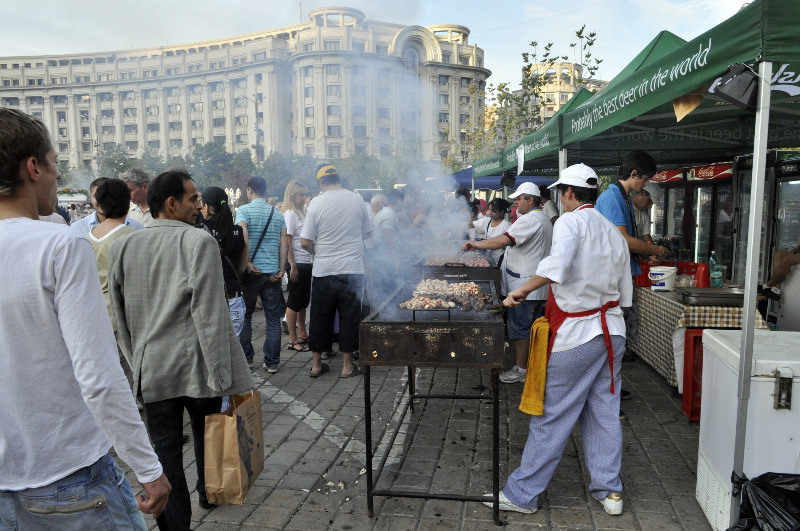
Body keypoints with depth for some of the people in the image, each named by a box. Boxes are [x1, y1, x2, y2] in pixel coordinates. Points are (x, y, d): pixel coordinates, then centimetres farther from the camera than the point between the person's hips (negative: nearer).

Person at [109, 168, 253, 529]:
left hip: (151, 367, 3)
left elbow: (121, 317, 10)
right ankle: (209, 492, 44)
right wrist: (222, 376, -15)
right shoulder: (198, 241, -13)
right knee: (206, 434, 21)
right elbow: (210, 314, -18)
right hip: (195, 363, -3)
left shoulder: (122, 247, 3)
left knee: (165, 449, 8)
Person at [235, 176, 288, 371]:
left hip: (251, 272, -3)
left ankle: (246, 357, 21)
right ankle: (272, 362, 10)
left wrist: (247, 263, -17)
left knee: (245, 315, 13)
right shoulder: (277, 213, 10)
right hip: (273, 272, 3)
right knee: (273, 318, 7)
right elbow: (284, 243, 2)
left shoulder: (244, 210, -3)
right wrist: (281, 269, -1)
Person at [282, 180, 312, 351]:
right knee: (294, 301, -3)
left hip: (306, 263, 9)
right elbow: (287, 242, -15)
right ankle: (292, 340, 4)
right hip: (297, 264, -9)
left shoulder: (301, 212, 16)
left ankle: (302, 335, 26)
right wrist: (293, 265, -19)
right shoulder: (290, 214, -10)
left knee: (303, 301, 15)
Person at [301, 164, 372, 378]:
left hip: (324, 270, -1)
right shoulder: (356, 199, 0)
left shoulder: (317, 202, -7)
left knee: (321, 316, 10)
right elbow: (367, 233, 11)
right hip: (353, 268, 1)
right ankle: (347, 365, 15)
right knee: (349, 316, 9)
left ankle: (316, 364, 20)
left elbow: (305, 242, -7)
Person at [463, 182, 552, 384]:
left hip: (523, 286, -10)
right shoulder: (545, 220, 17)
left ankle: (520, 370, 6)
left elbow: (504, 240, -29)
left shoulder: (529, 220, -18)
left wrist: (476, 244, -22)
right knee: (532, 327, 16)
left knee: (520, 327, -2)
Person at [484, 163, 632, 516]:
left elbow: (557, 264, -33)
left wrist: (522, 290, -24)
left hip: (575, 334, -8)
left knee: (552, 417, 1)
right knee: (604, 413, 16)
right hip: (612, 331, 8)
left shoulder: (570, 222, -11)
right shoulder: (615, 233, 12)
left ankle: (521, 494, 13)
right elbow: (624, 294, 15)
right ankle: (609, 491, 27)